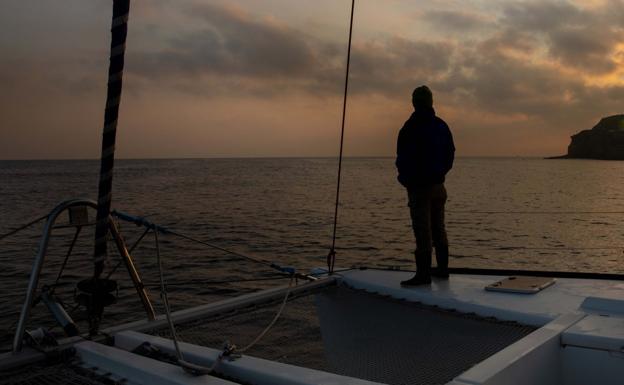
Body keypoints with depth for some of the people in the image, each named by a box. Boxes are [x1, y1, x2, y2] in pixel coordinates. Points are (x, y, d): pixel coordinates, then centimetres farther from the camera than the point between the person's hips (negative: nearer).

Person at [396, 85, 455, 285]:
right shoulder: (441, 126, 8)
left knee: (422, 231, -6)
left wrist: (405, 179, 4)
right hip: (438, 185, 7)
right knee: (439, 229, 15)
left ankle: (423, 274, -4)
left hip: (418, 187, -7)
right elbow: (450, 154, 13)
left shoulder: (410, 127, -13)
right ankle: (443, 269, 22)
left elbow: (403, 159, -11)